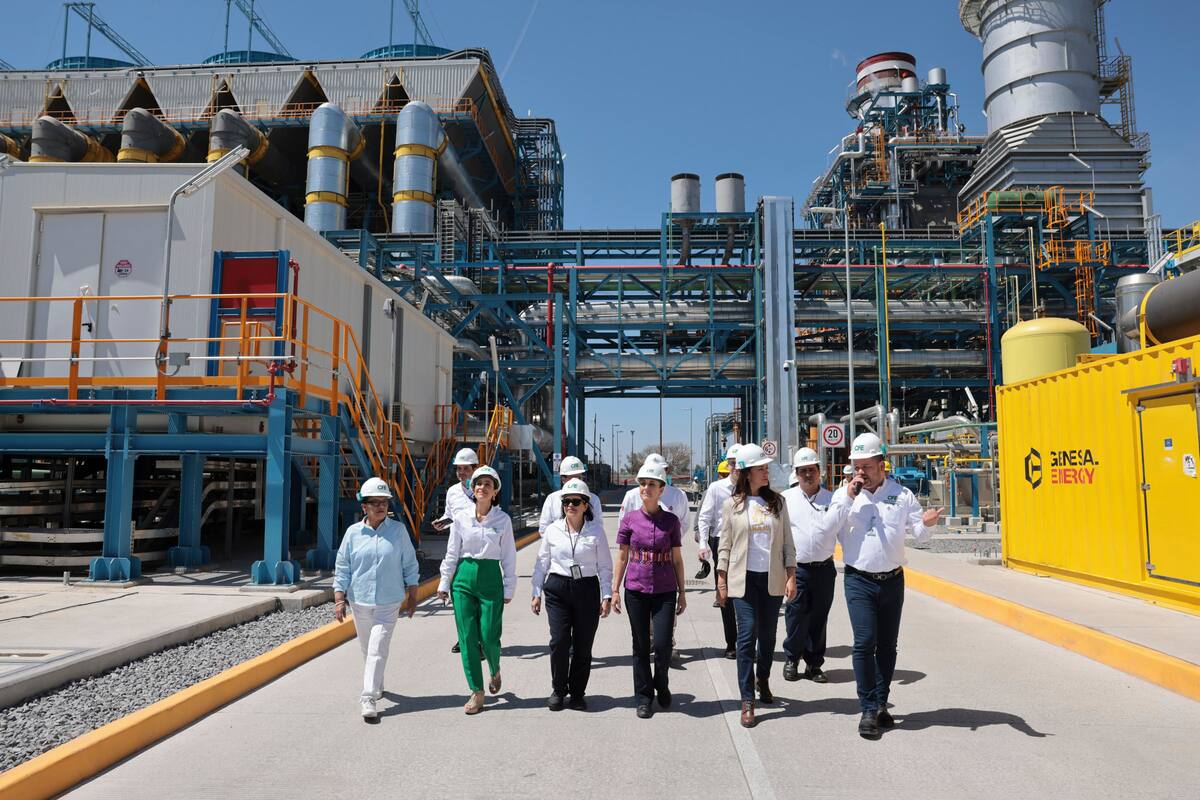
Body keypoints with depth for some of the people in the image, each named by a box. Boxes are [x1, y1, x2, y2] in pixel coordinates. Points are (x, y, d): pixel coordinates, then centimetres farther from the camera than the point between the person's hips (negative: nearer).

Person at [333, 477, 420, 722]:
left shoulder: (398, 530, -3)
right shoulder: (353, 532, 0)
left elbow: (410, 565, 4)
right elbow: (342, 568, 4)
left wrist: (412, 597, 5)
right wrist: (339, 600, -1)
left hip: (389, 603, -2)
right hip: (359, 601, 2)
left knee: (377, 649, -10)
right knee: (367, 649, 17)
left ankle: (368, 698, -7)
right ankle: (377, 685, 39)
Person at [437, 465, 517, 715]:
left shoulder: (503, 519, -1)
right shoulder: (461, 518, 3)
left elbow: (508, 558, 2)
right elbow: (452, 554, 8)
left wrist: (509, 589, -1)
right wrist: (444, 584, 7)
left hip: (491, 578, -2)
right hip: (464, 577, 2)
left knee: (489, 636, -4)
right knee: (467, 637, 1)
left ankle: (495, 671, 30)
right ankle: (477, 692, 11)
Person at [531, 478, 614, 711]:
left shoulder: (596, 531, -1)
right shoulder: (553, 530, 3)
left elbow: (604, 567, 2)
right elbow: (541, 564, 10)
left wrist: (606, 596, -3)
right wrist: (537, 593, 7)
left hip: (587, 589, 0)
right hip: (557, 589, 1)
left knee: (583, 646, 4)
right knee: (559, 641, -7)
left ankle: (577, 693, 22)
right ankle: (558, 690, 15)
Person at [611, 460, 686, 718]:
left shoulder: (671, 521, 1)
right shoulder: (630, 520, 0)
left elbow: (677, 559, 6)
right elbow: (622, 557, 5)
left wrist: (682, 592, 6)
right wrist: (615, 589, 1)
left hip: (665, 590, 0)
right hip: (636, 590, 0)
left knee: (663, 644, -5)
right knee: (641, 645, 6)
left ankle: (661, 685, 24)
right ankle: (644, 697, 22)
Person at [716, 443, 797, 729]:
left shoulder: (777, 502, 5)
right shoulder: (732, 505, -1)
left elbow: (787, 543, 6)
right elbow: (725, 545, 2)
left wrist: (791, 576, -1)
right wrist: (721, 581, 0)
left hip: (773, 578, 2)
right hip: (744, 579, -2)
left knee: (768, 635, 12)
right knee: (747, 636, -6)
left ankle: (763, 680, 37)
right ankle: (747, 700, 0)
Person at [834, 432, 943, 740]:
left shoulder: (901, 494, 3)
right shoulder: (843, 495, 1)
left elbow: (920, 533, 4)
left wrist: (928, 523, -19)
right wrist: (849, 497, -18)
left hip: (893, 580, 2)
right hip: (859, 581, -2)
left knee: (887, 645, 10)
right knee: (864, 642, -10)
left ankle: (880, 704, 23)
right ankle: (869, 710, -2)